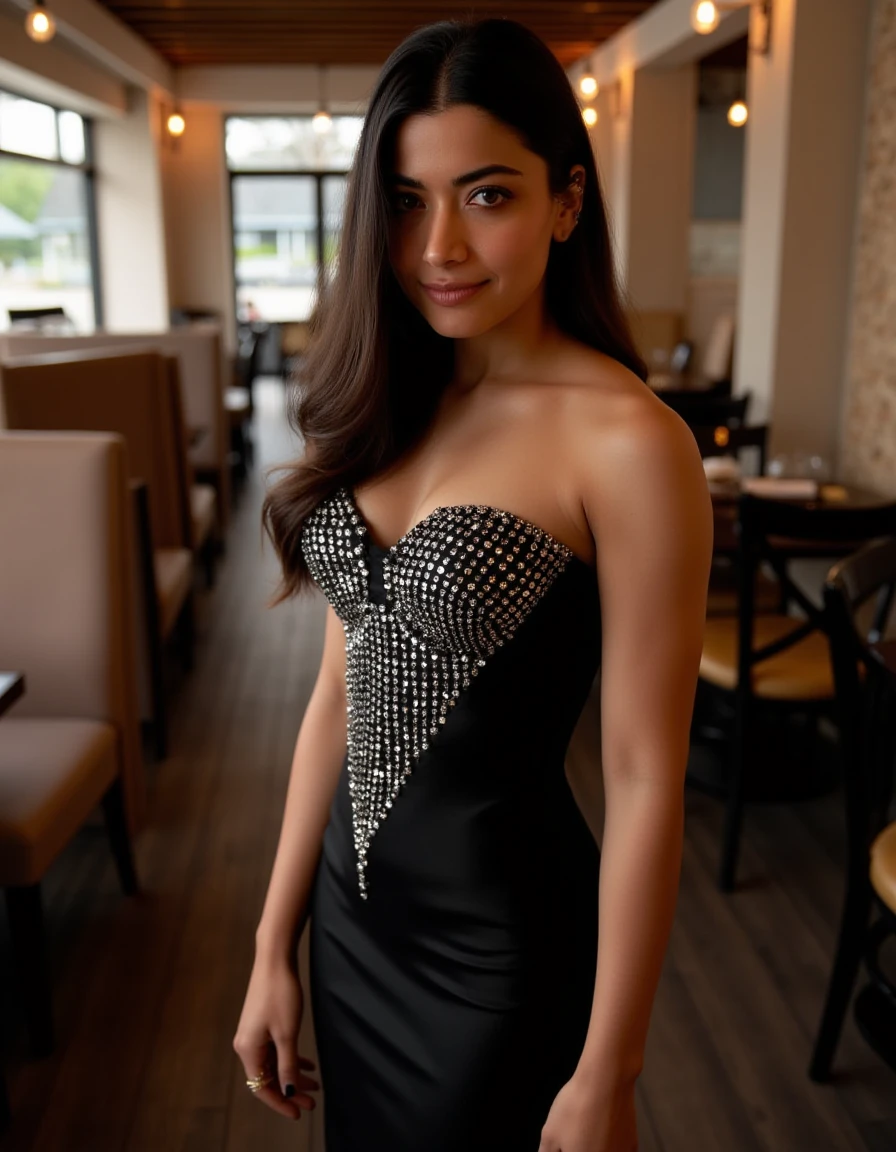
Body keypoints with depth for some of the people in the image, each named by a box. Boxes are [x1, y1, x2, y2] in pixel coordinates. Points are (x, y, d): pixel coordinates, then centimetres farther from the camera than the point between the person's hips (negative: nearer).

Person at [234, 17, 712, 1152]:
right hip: (353, 910, 6)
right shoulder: (381, 410, 0)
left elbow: (643, 782, -17)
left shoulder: (627, 440, -19)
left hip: (505, 941, -6)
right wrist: (273, 948, 6)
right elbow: (341, 688, 4)